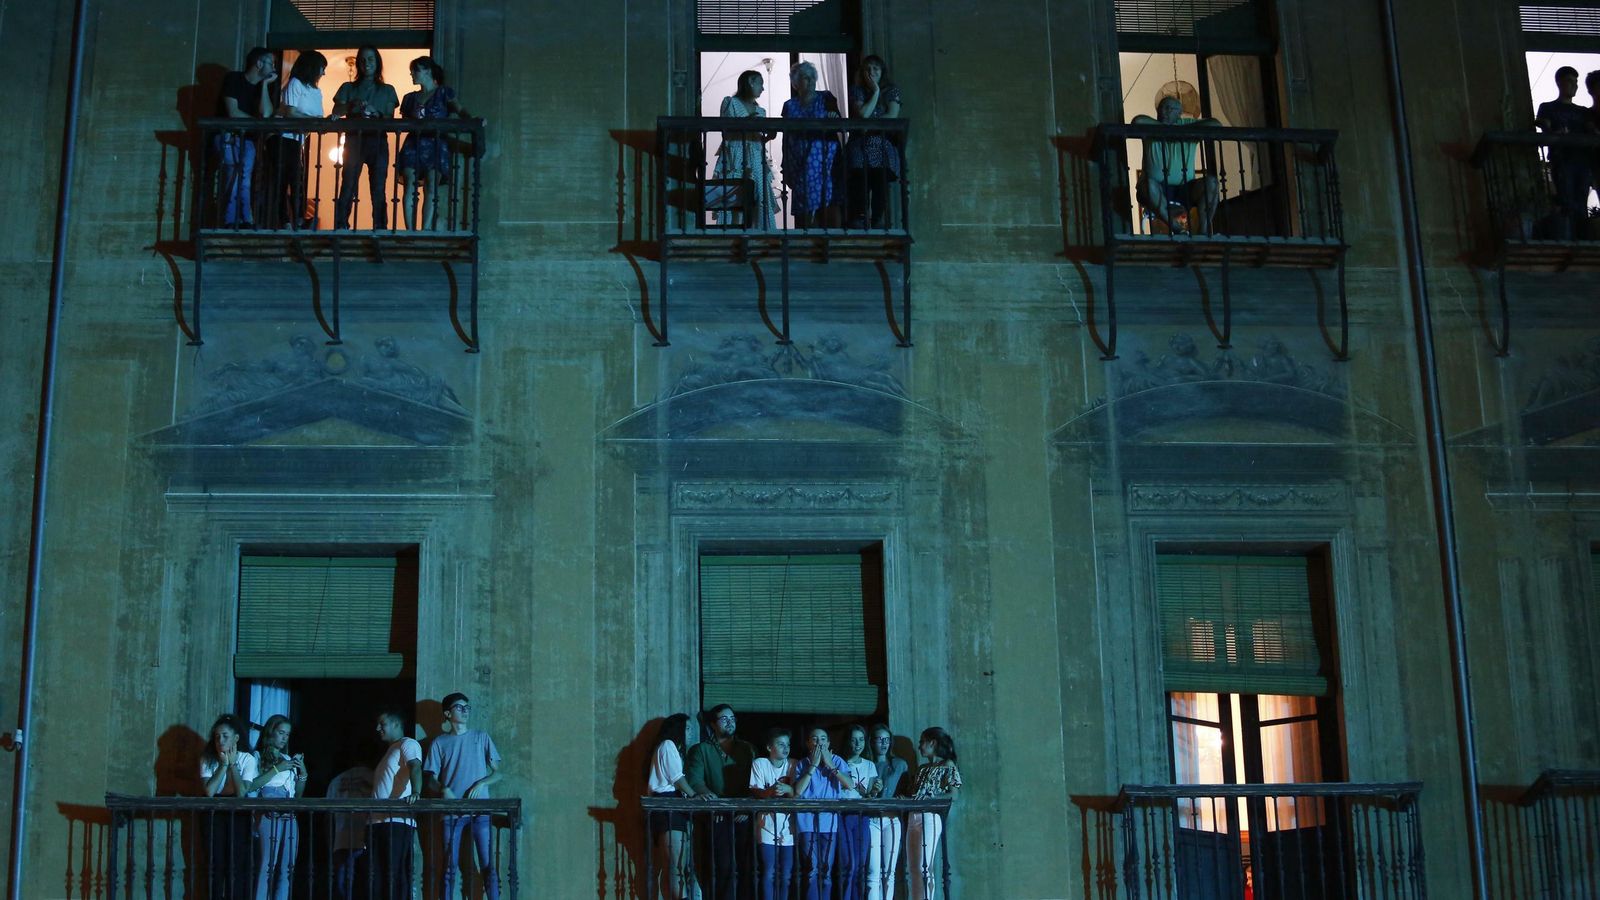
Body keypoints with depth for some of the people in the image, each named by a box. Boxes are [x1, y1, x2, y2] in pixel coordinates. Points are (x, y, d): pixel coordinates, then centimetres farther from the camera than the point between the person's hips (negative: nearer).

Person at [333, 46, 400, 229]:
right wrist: (353, 104, -16)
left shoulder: (387, 90, 16)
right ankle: (341, 227, -10)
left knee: (378, 188, -5)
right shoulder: (348, 88, 15)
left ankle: (380, 228, -6)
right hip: (354, 140, 0)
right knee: (348, 186, -9)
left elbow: (390, 118, 6)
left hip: (377, 142, 0)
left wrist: (375, 113, -14)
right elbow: (336, 112, 3)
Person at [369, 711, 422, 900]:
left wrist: (415, 793, -35)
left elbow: (415, 767, -17)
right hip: (377, 821, 9)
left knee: (396, 875, -12)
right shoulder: (388, 751, 30)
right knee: (376, 876, 3)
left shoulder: (407, 744, 3)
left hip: (397, 821, -9)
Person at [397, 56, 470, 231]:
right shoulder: (410, 98, 21)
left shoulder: (443, 93, 8)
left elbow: (459, 109, -4)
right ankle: (410, 231, -10)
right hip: (413, 145, 4)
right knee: (410, 187, -8)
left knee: (431, 188, -10)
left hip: (436, 145, -3)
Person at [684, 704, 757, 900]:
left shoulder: (747, 749, 15)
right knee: (725, 868, -9)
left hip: (744, 817, 2)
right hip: (718, 818, -2)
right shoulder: (701, 750, 8)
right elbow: (694, 780, -6)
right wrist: (707, 793, -27)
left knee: (747, 868, -2)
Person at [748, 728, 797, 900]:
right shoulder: (759, 763, -2)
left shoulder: (793, 765, 5)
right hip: (768, 825, -2)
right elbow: (755, 792, -9)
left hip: (788, 825, 3)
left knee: (786, 874, 6)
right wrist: (770, 791, -30)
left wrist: (787, 789, -23)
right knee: (769, 873, -3)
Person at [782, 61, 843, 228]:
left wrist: (835, 118, -16)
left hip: (824, 158, -1)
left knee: (824, 200, -7)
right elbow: (786, 137, 13)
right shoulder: (789, 105, 12)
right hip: (800, 162, 1)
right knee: (802, 204, -1)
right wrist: (786, 168, 9)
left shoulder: (826, 99, 9)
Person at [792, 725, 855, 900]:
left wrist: (830, 765, -8)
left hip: (830, 822, 1)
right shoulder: (802, 764, 5)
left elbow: (850, 784, -7)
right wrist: (813, 765, -8)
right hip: (808, 822, -1)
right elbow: (798, 791, -9)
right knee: (811, 870, -4)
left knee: (826, 870, 6)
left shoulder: (836, 761, 6)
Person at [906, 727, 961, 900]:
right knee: (914, 868, 2)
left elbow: (953, 795, -8)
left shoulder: (948, 766, 2)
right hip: (914, 817, 7)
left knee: (925, 867, -12)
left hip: (930, 817, -7)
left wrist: (927, 798, -16)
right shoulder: (922, 769, 23)